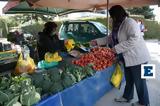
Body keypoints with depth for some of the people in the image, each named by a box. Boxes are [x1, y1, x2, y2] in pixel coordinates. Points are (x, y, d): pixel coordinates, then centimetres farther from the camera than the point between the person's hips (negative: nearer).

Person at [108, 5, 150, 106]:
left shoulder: (129, 22, -19)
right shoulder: (118, 25, 10)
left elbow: (134, 39, -30)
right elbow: (111, 37, 21)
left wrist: (117, 48, -26)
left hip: (137, 57, -9)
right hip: (128, 57, 9)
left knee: (139, 81, 5)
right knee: (129, 79, 21)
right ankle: (127, 96, 38)